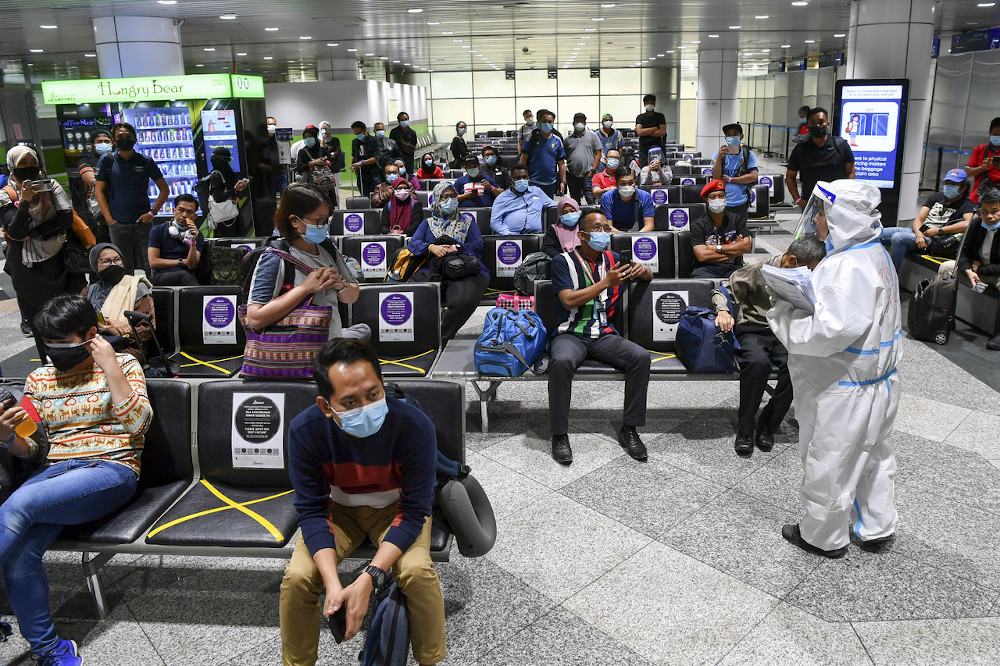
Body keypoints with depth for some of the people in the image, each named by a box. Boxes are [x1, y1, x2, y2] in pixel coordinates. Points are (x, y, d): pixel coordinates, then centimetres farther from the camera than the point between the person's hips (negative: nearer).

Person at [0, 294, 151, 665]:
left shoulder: (123, 365, 6)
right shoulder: (40, 379, 17)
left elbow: (137, 424, -9)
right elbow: (32, 449, 18)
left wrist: (109, 365, -11)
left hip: (110, 471, -4)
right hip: (54, 472, 4)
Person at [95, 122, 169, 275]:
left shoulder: (146, 161, 5)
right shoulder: (106, 161, 5)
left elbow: (164, 189, 9)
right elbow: (100, 191, 5)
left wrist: (152, 212, -3)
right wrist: (110, 220, -4)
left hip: (143, 222, 0)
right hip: (118, 224, 0)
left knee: (147, 268, 1)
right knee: (123, 270, 3)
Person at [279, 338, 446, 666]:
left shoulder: (415, 426, -32)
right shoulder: (304, 430, -27)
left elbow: (414, 512, -25)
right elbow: (312, 510, -19)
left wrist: (368, 579, -35)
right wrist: (333, 583, -33)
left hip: (396, 507, -1)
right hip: (338, 507, 2)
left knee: (417, 571, -27)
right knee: (297, 577, -21)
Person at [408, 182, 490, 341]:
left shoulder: (467, 222, 25)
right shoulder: (428, 223, 27)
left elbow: (478, 245, 9)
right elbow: (413, 243, 11)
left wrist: (455, 248, -8)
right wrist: (431, 247, -11)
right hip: (431, 270, 1)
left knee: (463, 299, -35)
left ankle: (442, 335, -21)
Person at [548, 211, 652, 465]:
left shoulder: (613, 259, 16)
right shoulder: (563, 261, 2)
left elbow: (649, 276, 27)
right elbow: (569, 300, -12)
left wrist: (642, 271, 2)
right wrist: (606, 282, -17)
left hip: (605, 335, 4)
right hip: (571, 334, -4)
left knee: (640, 356, -24)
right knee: (562, 361, -37)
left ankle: (629, 429, -12)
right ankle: (559, 435, -22)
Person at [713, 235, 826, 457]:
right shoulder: (758, 270, -7)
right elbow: (722, 291, 1)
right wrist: (723, 311, -20)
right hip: (754, 331, -3)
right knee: (758, 362, -37)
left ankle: (768, 425, -12)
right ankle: (745, 429, -19)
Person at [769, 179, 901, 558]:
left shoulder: (849, 267, -27)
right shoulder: (874, 254, 6)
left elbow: (832, 330, -33)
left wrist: (784, 317, -20)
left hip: (845, 388, -10)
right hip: (874, 379, 10)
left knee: (830, 463, 8)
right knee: (871, 455, 23)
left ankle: (824, 538, 27)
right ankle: (876, 527, 41)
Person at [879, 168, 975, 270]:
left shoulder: (966, 205, 5)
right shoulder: (936, 197, 21)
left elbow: (969, 224, -17)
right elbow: (918, 219, 10)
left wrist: (939, 230, -17)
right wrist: (919, 234, -12)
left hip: (935, 239, -6)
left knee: (898, 238, -34)